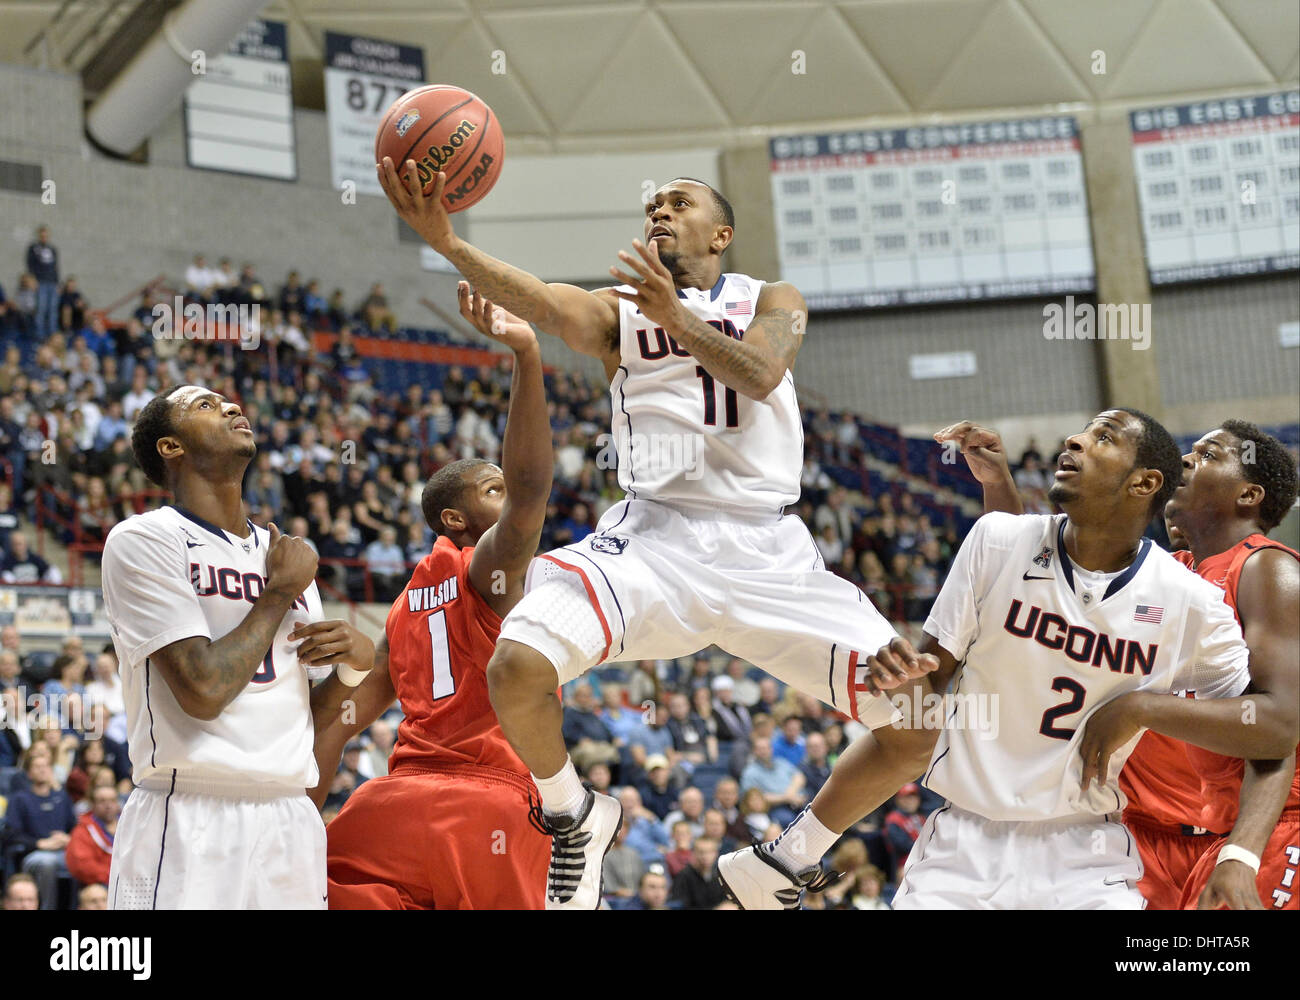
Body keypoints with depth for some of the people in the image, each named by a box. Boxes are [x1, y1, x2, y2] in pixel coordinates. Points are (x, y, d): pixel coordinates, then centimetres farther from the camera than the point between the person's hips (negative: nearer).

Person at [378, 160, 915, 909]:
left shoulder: (774, 302, 12)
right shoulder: (619, 310, 12)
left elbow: (761, 374, -11)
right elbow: (546, 304, -13)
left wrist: (677, 319, -28)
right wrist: (446, 241, -31)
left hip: (765, 546, 1)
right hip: (654, 532, -1)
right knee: (518, 666, -25)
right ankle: (575, 818, 5)